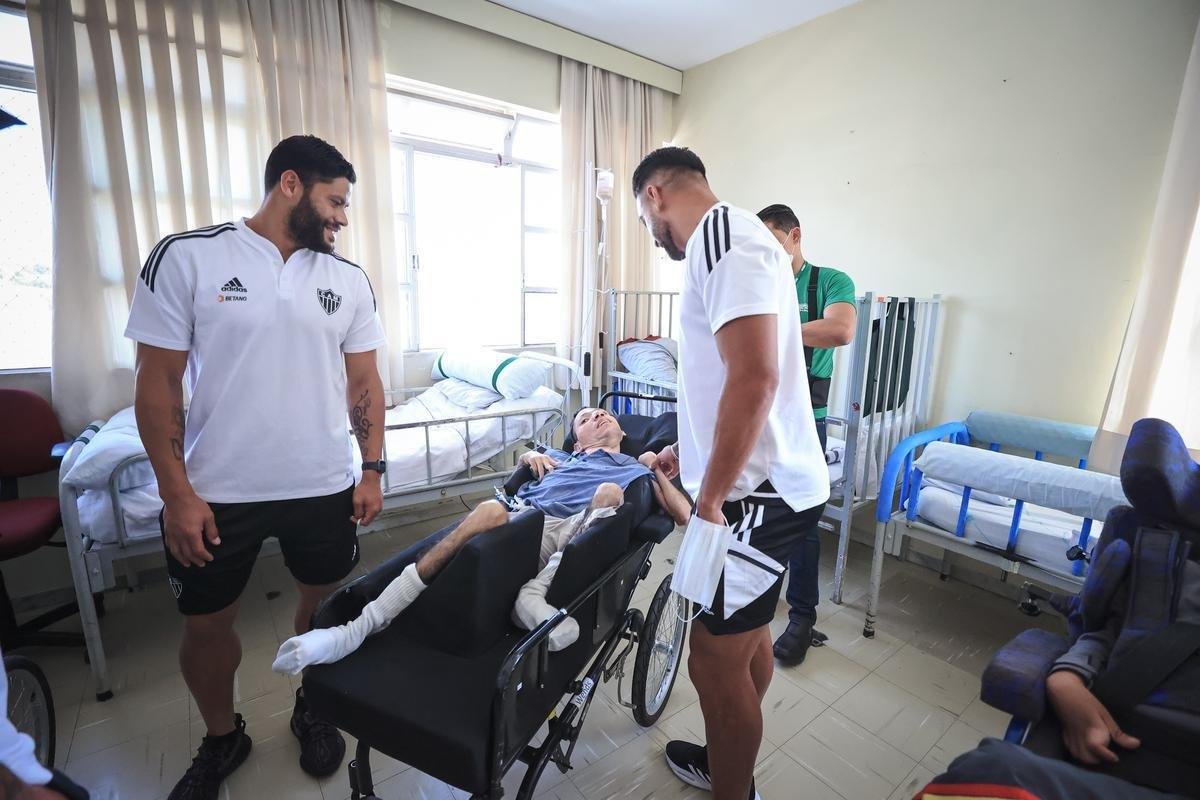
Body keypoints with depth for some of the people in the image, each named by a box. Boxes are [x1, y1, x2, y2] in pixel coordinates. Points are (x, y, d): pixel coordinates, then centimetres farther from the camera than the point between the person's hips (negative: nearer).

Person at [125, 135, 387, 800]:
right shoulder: (187, 256, -6)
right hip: (216, 493, -1)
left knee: (326, 605, 16)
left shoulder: (349, 280, 2)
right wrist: (177, 493, -9)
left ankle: (312, 709, 44)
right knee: (205, 625, 16)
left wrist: (372, 471, 1)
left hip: (325, 489, 2)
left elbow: (364, 382, 5)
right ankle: (222, 737, 44)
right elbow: (158, 383, -5)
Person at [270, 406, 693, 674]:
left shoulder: (635, 469, 29)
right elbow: (524, 456, 50)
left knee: (610, 491, -27)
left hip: (568, 534, -1)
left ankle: (534, 594, -34)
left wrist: (656, 468, 16)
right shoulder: (566, 457, 35)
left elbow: (683, 515, 21)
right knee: (490, 510, -33)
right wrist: (532, 455, 27)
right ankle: (359, 628, -36)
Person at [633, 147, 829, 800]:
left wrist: (710, 500, -19)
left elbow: (754, 378, -26)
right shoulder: (725, 241, 17)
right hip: (768, 482, 10)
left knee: (717, 659, 3)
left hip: (760, 495, -10)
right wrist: (689, 452, 26)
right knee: (746, 635, 22)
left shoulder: (723, 235, -15)